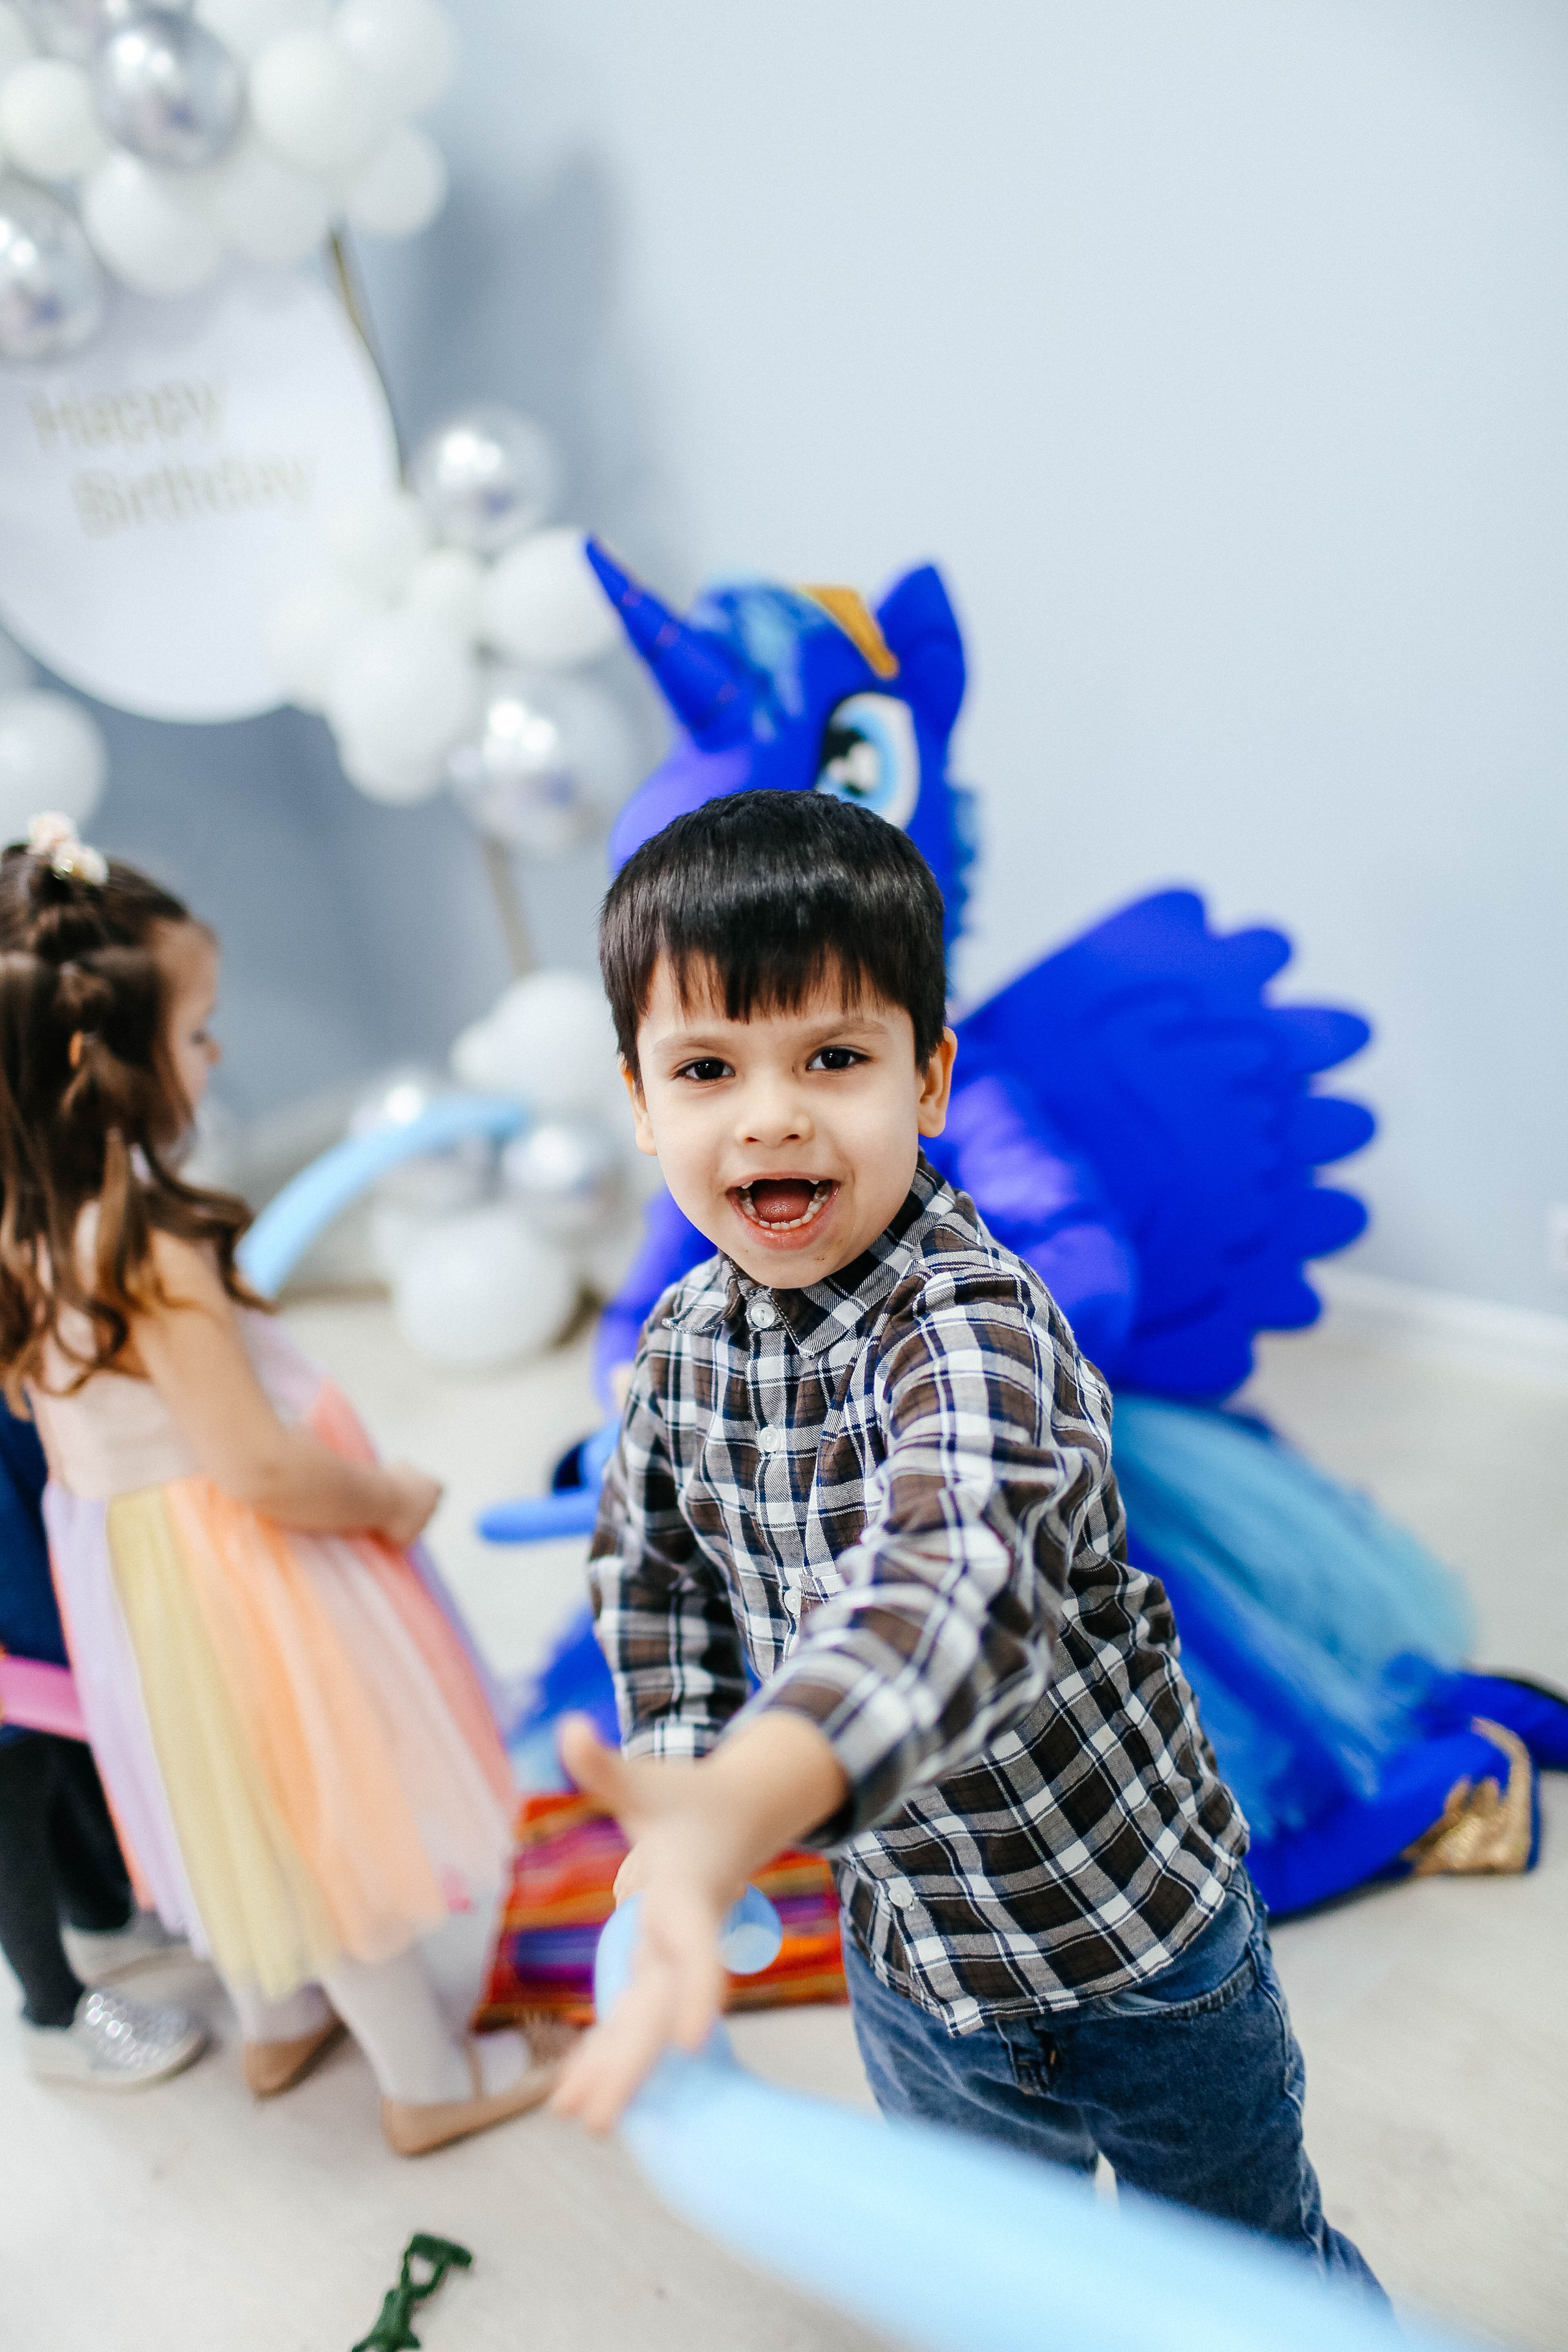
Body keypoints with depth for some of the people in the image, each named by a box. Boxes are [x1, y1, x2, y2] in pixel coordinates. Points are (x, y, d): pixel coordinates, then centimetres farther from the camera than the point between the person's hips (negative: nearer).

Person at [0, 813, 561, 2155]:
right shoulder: (152, 1250, -31)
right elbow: (259, 1465, -30)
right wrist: (397, 1498, -13)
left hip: (121, 1565, 8)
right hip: (227, 1574, -8)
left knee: (249, 1811, 28)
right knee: (335, 1815, 11)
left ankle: (279, 2020, 51)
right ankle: (430, 2082, 32)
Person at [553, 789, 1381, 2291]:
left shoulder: (971, 1326, -32)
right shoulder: (682, 1345, -11)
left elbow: (956, 1581, -52)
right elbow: (653, 1565, 6)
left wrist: (740, 1799, -68)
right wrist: (678, 1793, -5)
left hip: (1132, 1954, -5)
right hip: (907, 1954, 5)